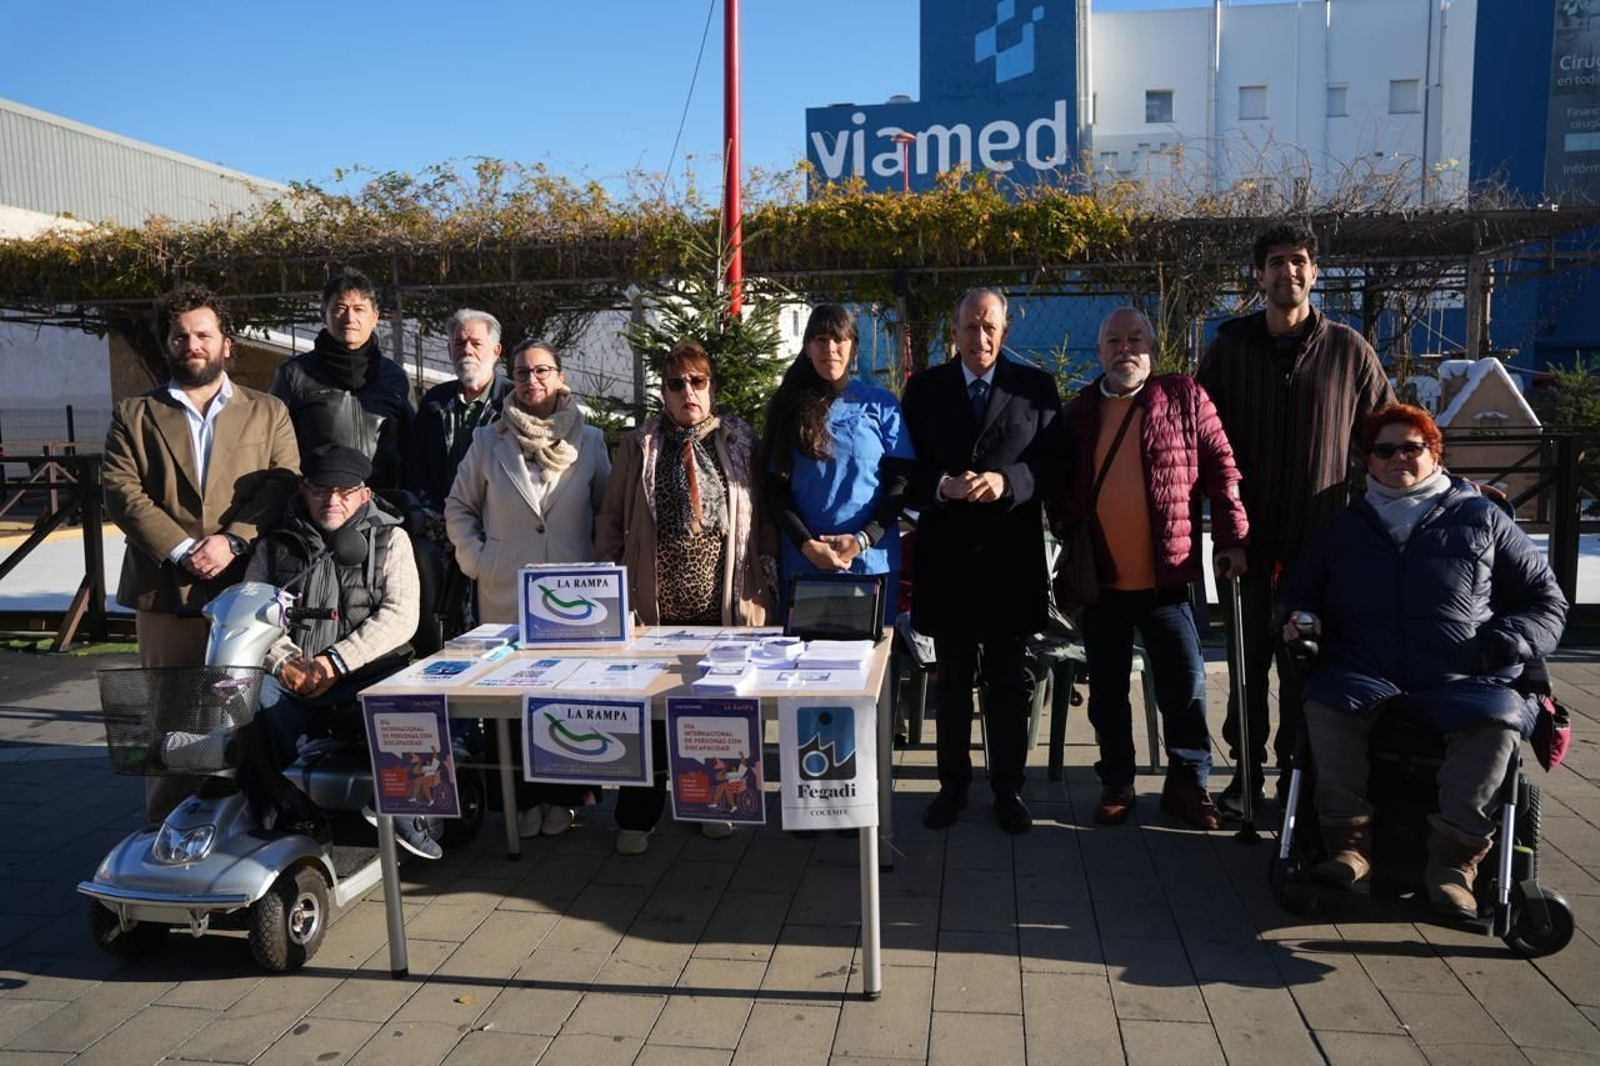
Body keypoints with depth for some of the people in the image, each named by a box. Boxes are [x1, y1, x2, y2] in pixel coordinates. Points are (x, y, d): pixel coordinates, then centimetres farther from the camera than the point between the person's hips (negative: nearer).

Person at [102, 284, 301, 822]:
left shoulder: (268, 413, 12)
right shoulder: (134, 415, 13)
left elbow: (283, 485, 0)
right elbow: (121, 491, 1)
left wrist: (233, 541, -15)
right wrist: (181, 551, -12)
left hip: (247, 590, -1)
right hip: (164, 593, 1)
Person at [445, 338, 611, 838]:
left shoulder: (589, 440, 7)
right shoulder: (487, 441, 7)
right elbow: (459, 507, 14)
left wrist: (602, 564, 1)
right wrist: (476, 559, 3)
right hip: (506, 595, 1)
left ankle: (562, 797, 14)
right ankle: (524, 798, 14)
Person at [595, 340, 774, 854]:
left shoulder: (739, 441, 6)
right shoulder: (639, 445, 5)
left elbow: (760, 514, 8)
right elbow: (611, 518, 8)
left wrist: (760, 584, 3)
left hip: (721, 601, 1)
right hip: (658, 601, -1)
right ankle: (637, 816, 19)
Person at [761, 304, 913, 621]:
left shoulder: (881, 404, 4)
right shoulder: (790, 406, 6)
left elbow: (901, 481, 0)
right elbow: (775, 488, 3)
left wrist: (863, 540, -12)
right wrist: (806, 545, -10)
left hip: (872, 560, 0)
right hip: (803, 561, 1)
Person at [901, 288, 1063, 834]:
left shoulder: (1036, 387, 3)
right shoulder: (924, 388, 5)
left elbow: (1053, 466, -2)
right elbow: (907, 469, 2)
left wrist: (1007, 481, -19)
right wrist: (943, 486, -17)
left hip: (1010, 558, -1)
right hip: (946, 557, 1)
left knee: (1007, 681, 10)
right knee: (952, 679, 12)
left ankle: (1008, 788, 22)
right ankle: (953, 784, 25)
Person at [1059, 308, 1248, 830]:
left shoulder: (1185, 398, -1)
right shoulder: (1078, 412, 7)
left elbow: (1221, 469, -2)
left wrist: (1232, 539, -6)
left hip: (1165, 577, -2)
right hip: (1099, 578, 3)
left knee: (1185, 684, 4)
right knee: (1107, 690, 11)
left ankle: (1187, 782, 22)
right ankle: (1115, 784, 26)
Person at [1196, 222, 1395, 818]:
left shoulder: (1348, 350, 2)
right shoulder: (1229, 348, 3)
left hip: (1320, 542, 0)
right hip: (1247, 538, 1)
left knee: (1306, 666, 7)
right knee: (1248, 662, 7)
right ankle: (1247, 772, 19)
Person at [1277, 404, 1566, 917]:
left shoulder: (1482, 519, 14)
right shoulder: (1346, 526, 20)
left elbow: (1545, 601, 14)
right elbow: (1299, 588, 31)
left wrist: (1500, 646, -5)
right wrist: (1300, 616, 7)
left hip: (1463, 681, -1)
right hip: (1365, 676, 1)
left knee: (1498, 718, -33)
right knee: (1326, 701, -31)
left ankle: (1454, 857, -22)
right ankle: (1351, 841, -21)